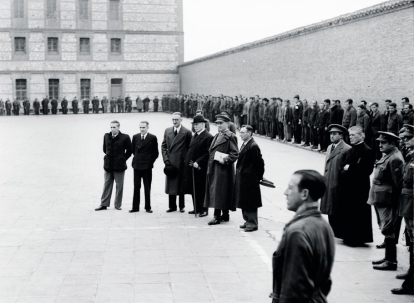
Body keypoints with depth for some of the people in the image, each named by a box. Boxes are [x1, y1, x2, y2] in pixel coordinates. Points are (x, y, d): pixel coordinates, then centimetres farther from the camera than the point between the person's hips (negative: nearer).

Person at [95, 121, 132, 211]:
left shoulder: (125, 137, -8)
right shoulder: (106, 136, 4)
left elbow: (129, 150, 2)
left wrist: (123, 159, 1)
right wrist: (109, 157, 14)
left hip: (119, 166, -3)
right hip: (108, 166, 3)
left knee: (119, 186, 4)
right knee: (107, 185, 8)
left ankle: (118, 205, 14)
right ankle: (104, 204, 14)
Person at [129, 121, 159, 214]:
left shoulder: (152, 138, -4)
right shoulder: (135, 137, 6)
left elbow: (155, 153, 1)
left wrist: (150, 161, 1)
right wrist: (137, 158, 13)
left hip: (147, 166, -3)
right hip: (137, 166, 3)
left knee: (147, 188, 4)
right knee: (136, 187, 5)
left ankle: (148, 207, 11)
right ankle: (135, 207, 9)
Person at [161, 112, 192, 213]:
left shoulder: (187, 132, -4)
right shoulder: (167, 131, 9)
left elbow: (190, 148, -2)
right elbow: (163, 146, 12)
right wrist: (165, 158, 1)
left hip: (181, 163, -4)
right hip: (170, 163, 4)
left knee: (180, 185, 4)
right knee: (170, 185, 6)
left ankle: (181, 206, 15)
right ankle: (172, 206, 14)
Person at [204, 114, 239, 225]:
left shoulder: (230, 137, -9)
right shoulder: (217, 136, 17)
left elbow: (235, 154, -14)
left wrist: (225, 160, -22)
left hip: (223, 169, -9)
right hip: (214, 169, 9)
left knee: (218, 192, -7)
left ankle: (217, 217, -4)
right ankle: (225, 215, 21)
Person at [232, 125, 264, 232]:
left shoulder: (253, 146, -18)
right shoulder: (244, 144, 11)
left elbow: (259, 162, -17)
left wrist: (259, 177, -9)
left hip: (249, 179, -9)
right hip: (242, 178, 9)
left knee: (250, 202, -1)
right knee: (244, 201, 16)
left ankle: (253, 223, 7)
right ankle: (248, 220, 27)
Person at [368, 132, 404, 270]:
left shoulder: (395, 159, -17)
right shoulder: (387, 156, 15)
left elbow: (398, 183, -18)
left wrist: (394, 200, -16)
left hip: (387, 201, -10)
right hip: (380, 200, 10)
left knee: (388, 230, -4)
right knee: (386, 230, 16)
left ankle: (391, 261, 2)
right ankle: (388, 257, 26)